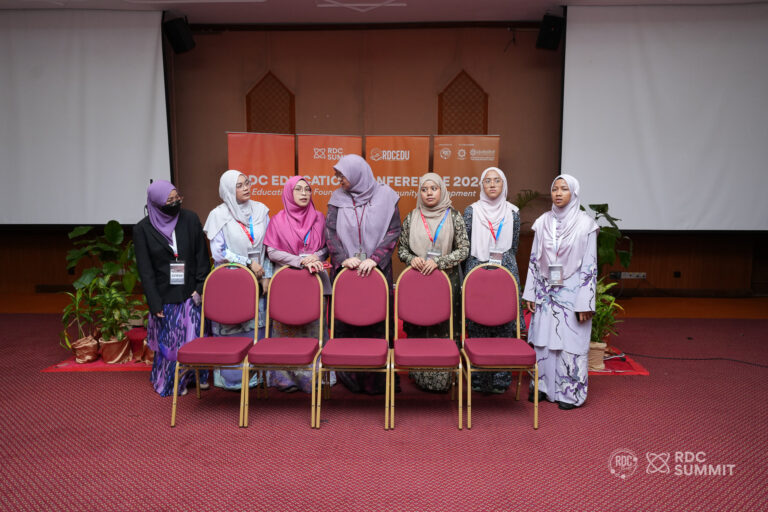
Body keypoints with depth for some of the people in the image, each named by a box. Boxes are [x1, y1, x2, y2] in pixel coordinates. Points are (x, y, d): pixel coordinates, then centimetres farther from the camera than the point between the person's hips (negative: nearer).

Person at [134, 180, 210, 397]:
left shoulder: (190, 219, 0)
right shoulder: (142, 229, -3)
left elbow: (202, 256, 2)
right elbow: (145, 269, -3)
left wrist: (201, 288, -7)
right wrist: (154, 303, -8)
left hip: (190, 292, 1)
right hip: (165, 296, -1)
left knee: (194, 336, 3)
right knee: (168, 341, 5)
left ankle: (197, 376, 26)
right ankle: (170, 381, 27)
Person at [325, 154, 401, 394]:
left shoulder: (386, 196, 1)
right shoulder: (338, 197, 7)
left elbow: (394, 230, -3)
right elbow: (330, 231, 2)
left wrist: (374, 258, -13)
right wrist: (343, 258, -12)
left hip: (376, 270, -2)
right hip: (345, 270, 2)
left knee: (376, 324, 0)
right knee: (344, 324, 3)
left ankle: (375, 380, 10)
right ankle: (348, 377, 15)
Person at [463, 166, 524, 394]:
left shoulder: (512, 212, 8)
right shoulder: (472, 210, 4)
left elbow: (514, 246, 16)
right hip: (477, 272, -1)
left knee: (505, 326, 0)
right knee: (477, 326, -1)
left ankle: (501, 379, 10)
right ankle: (478, 378, 8)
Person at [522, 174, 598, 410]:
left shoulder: (586, 224, -6)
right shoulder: (542, 222, 5)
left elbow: (590, 265, -7)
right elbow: (534, 259, 9)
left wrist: (585, 302, -11)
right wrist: (529, 293, 5)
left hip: (572, 293, -3)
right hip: (546, 292, 4)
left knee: (571, 342, 2)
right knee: (543, 340, 9)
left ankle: (570, 392, 17)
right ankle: (542, 386, 24)